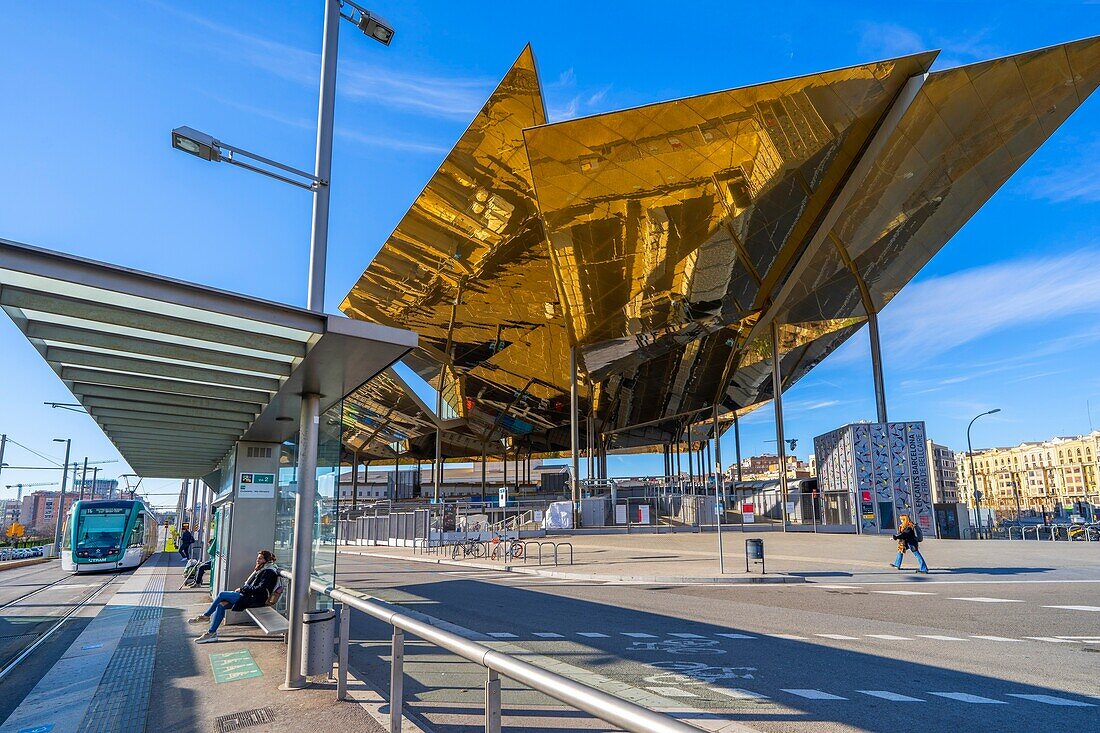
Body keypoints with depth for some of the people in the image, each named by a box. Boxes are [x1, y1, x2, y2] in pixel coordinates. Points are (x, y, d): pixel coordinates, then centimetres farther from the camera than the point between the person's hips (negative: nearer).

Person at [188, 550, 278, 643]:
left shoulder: (269, 572, -12)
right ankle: (212, 633, -2)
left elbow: (260, 589, -19)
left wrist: (242, 589, -12)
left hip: (255, 599, -10)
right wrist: (242, 589, 4)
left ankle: (206, 616, 5)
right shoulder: (261, 570, 19)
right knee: (221, 605, -4)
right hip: (250, 596, 10)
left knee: (222, 594, -10)